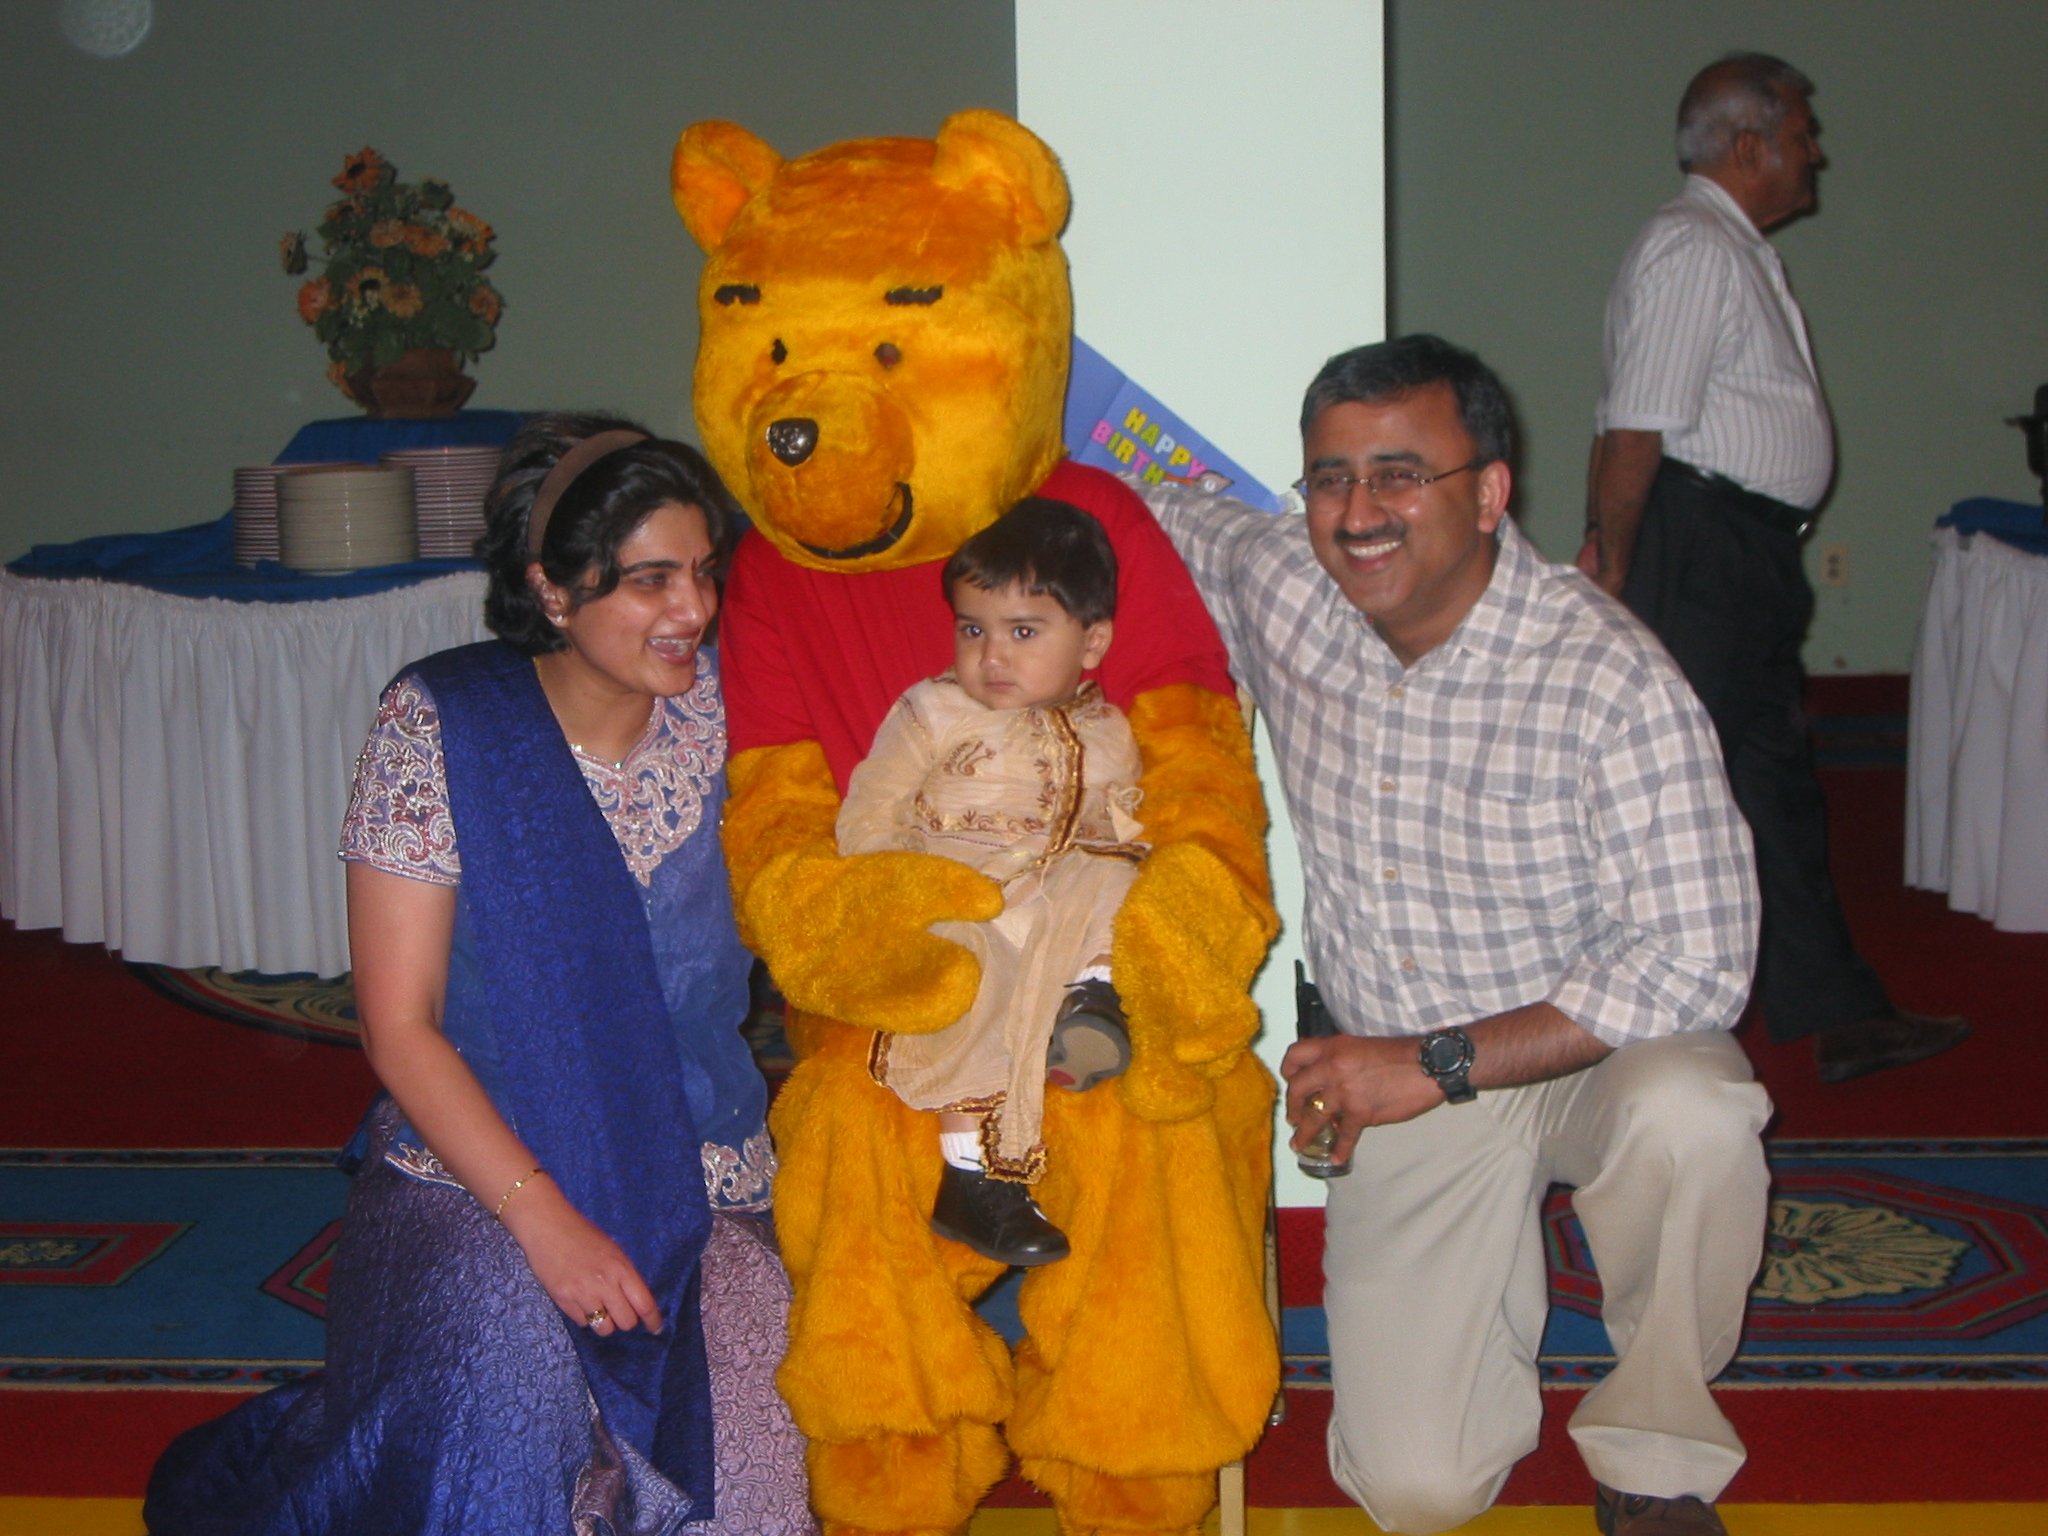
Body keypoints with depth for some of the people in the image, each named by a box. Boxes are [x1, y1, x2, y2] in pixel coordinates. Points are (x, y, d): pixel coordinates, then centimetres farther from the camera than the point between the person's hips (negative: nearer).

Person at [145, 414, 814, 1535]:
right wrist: (545, 1218, -18)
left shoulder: (716, 710, 1)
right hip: (474, 1171, -2)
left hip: (698, 1185, 3)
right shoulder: (439, 728, -8)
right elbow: (400, 1026, -10)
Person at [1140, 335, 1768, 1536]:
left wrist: (1440, 1065, -27)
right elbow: (1140, 513, 13)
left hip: (1592, 1046, -2)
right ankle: (1495, 1279, 27)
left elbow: (1697, 959, -25)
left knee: (1690, 1120, -40)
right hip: (1401, 1079, 3)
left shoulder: (1610, 681, -24)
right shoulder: (1279, 590, -9)